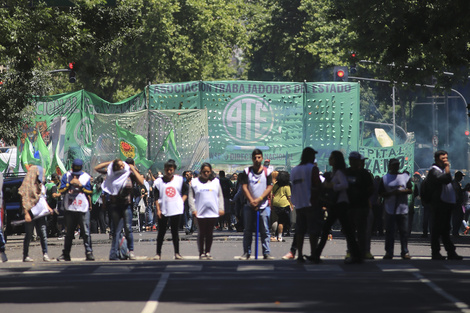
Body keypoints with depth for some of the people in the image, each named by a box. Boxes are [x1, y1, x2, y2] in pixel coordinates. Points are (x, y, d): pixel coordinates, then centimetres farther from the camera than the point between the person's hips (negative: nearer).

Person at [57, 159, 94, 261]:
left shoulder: (86, 177, 5)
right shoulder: (66, 176, 7)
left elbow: (90, 191, 3)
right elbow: (61, 190, 1)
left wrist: (80, 185, -9)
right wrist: (70, 183, -10)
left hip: (83, 209, -2)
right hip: (70, 209, 2)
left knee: (86, 232, -6)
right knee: (69, 233, 8)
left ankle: (89, 253, -3)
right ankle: (66, 254, 13)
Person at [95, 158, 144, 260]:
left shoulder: (130, 174, 0)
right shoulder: (112, 173, 5)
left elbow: (141, 182, -14)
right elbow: (97, 168, 10)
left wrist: (133, 169, -9)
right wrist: (109, 163, 4)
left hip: (126, 205, -2)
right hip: (114, 205, 2)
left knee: (128, 228, -11)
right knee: (116, 230, 3)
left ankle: (131, 251, -1)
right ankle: (113, 254, 3)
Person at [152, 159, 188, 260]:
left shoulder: (179, 180, 5)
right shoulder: (159, 181, 1)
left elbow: (185, 191, 14)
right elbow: (156, 197, 0)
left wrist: (182, 201, -1)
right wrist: (158, 210, -7)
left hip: (176, 210, 1)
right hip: (163, 211, -1)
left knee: (175, 232, 5)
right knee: (161, 232, 2)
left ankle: (177, 253, 9)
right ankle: (158, 253, 7)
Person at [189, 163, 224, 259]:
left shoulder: (216, 182, 10)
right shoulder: (195, 182, 4)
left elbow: (220, 196, 12)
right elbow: (191, 197, 4)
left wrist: (221, 208, 3)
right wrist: (193, 209, -5)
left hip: (213, 212, 2)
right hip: (200, 212, -2)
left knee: (210, 233, 5)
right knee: (202, 233, 0)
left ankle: (208, 252, 14)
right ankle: (201, 253, 5)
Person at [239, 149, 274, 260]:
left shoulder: (267, 172, 2)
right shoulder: (247, 171, 4)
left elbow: (269, 187, -2)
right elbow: (244, 187, 0)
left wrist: (259, 199, -13)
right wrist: (251, 200, -12)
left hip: (263, 206, -1)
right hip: (249, 206, 1)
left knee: (265, 231, -1)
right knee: (247, 231, 3)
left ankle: (266, 253, 2)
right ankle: (246, 253, 10)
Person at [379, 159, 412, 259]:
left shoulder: (405, 176, 9)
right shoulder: (385, 178, 5)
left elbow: (410, 190, 5)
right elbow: (381, 193, 0)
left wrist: (401, 191, -12)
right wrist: (392, 193, -15)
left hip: (403, 208, 1)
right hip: (390, 209, -1)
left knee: (404, 232, 1)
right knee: (389, 232, 0)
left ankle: (405, 252, 8)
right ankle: (389, 252, 5)